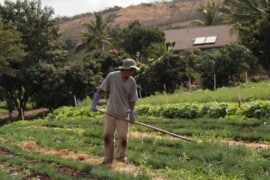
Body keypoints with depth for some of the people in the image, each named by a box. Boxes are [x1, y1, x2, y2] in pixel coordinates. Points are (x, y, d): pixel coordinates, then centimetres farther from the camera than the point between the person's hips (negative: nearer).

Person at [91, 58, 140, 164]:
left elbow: (132, 99, 1)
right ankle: (108, 158, 20)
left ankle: (121, 157, 24)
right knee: (107, 136, 6)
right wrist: (94, 103, -8)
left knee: (123, 137, 4)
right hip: (110, 112, 0)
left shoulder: (132, 82, -8)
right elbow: (100, 90, -4)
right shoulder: (111, 76, -13)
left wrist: (132, 113, -6)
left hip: (123, 114, 1)